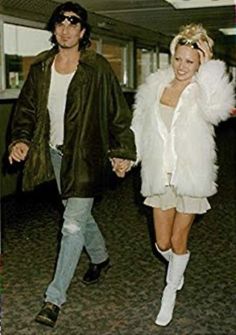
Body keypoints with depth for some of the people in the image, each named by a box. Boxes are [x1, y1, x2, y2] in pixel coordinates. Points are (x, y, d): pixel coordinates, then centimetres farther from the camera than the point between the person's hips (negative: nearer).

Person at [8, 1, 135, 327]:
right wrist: (21, 139, -5)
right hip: (55, 153, 6)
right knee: (79, 213, 22)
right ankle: (100, 258, 48)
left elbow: (119, 114, -6)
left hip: (86, 157, -6)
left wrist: (122, 151, -8)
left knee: (73, 224, -8)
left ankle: (54, 298, 3)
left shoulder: (98, 69, -11)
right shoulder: (41, 68, 3)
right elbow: (27, 108, 10)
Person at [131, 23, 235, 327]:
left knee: (178, 242, 9)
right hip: (160, 176, 3)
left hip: (190, 176, -3)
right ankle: (176, 269, 45)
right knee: (162, 244, 9)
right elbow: (141, 124, 13)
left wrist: (208, 67, -27)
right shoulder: (156, 84, 0)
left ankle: (170, 294, 34)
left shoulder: (202, 89, -11)